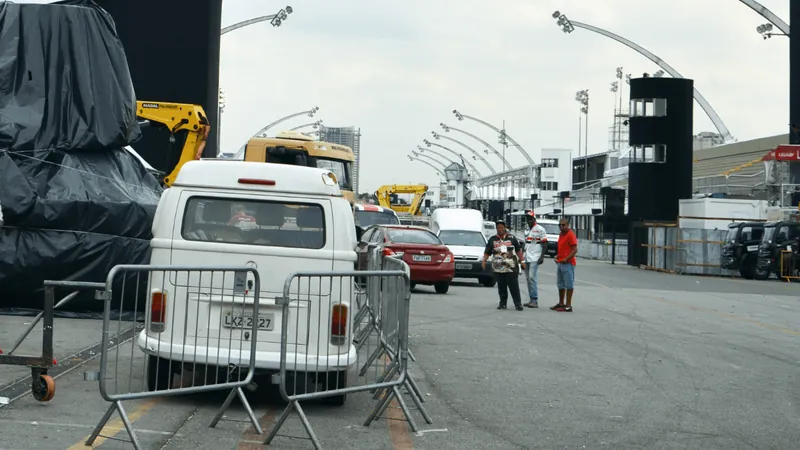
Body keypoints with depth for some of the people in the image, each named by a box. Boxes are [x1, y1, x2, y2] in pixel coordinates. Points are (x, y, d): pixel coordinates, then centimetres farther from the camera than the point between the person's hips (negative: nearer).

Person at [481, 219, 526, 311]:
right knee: (501, 287, 4)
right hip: (498, 268, 2)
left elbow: (518, 250, 12)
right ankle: (502, 303, 13)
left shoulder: (511, 238, 9)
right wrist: (484, 261, -4)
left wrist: (522, 261, 7)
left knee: (514, 286, -5)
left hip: (511, 267, -2)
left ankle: (518, 303, -3)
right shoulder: (492, 239, 12)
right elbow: (487, 252, 11)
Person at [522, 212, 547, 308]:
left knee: (532, 278, -14)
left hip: (535, 258, -8)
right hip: (527, 258, 8)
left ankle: (535, 300, -13)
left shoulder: (540, 229, -5)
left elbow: (544, 244, -7)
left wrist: (542, 256, -15)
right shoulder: (526, 230, 18)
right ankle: (531, 300, 11)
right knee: (528, 279, 6)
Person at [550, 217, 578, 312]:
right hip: (560, 263, 10)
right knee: (560, 284, 17)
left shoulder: (570, 235, -12)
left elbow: (575, 250, -18)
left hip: (568, 264, -10)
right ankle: (561, 303, 28)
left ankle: (568, 306, -5)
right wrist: (557, 256, 11)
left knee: (569, 284, -6)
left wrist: (566, 259, -24)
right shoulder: (561, 235, 16)